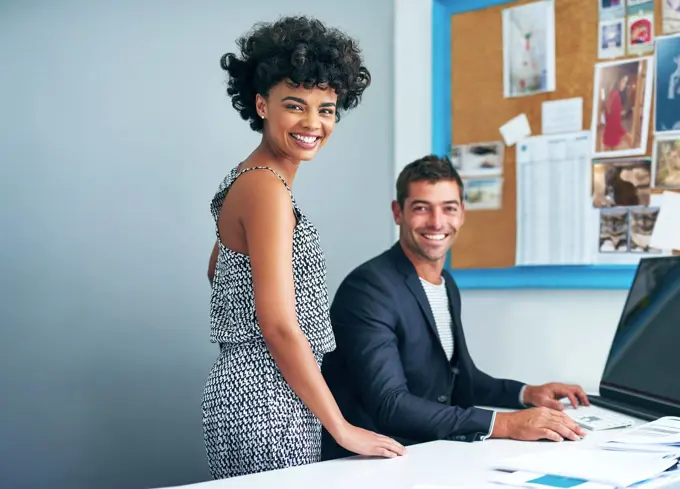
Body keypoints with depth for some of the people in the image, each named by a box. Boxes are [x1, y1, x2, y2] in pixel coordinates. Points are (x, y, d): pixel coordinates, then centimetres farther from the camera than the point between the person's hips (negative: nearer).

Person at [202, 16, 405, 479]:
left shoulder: (247, 178, 11)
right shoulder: (267, 187, -17)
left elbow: (220, 270, 26)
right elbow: (280, 327, -21)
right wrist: (343, 429, -15)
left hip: (246, 386, 10)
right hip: (266, 398, -10)